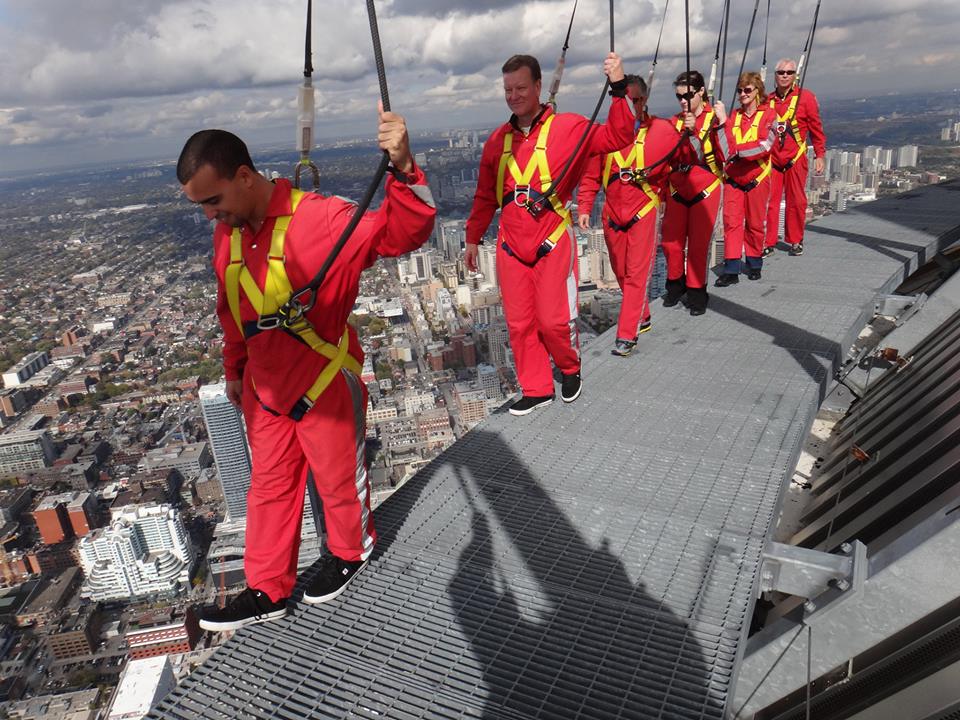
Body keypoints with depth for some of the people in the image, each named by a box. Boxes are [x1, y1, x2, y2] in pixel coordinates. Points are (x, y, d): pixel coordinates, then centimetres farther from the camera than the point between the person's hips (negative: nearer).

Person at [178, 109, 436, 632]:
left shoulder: (320, 219, -21)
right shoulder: (227, 234, 1)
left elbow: (401, 232, -32)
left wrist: (403, 170, -49)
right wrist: (235, 368, 21)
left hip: (326, 386, -6)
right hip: (266, 388, 6)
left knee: (339, 478, 15)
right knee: (269, 485, 17)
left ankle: (350, 552, 45)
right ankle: (267, 591, 33)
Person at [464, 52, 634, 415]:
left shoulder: (567, 127, -2)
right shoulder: (498, 139, 10)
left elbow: (616, 137, -13)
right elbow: (485, 196, 16)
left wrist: (619, 89, -24)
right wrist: (473, 238, 17)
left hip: (553, 243, -4)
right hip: (510, 245, 4)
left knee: (555, 319, -4)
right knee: (519, 322, 6)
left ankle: (570, 370, 26)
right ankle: (536, 389, 22)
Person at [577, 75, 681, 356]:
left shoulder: (663, 130, -4)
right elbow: (591, 176, 4)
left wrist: (662, 191, 2)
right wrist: (584, 208, -3)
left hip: (644, 213, -3)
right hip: (613, 215, 3)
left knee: (636, 274, -6)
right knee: (621, 273, 13)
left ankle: (627, 334, -1)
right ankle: (642, 318, 33)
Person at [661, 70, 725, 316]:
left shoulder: (715, 118, -2)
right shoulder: (675, 121, 9)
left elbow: (725, 154, -14)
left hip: (705, 190, -4)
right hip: (677, 190, 4)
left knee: (698, 243, -4)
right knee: (671, 241, 3)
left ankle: (696, 292, 10)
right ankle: (676, 285, 25)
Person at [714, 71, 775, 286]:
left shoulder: (768, 115, 0)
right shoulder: (734, 117, 11)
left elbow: (765, 145, -14)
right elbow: (727, 150, -1)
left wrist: (737, 151, -19)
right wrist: (721, 123, -14)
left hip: (757, 178, -3)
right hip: (733, 178, 3)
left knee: (754, 223, 6)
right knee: (731, 221, -5)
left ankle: (754, 264, 22)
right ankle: (731, 270, -5)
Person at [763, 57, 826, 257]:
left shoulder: (805, 97, -1)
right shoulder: (768, 100, 8)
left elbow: (816, 128, 2)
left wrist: (820, 155, 0)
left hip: (795, 158, -2)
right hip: (771, 158, 2)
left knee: (796, 201, 3)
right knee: (769, 201, -1)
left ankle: (795, 241, 16)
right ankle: (768, 242, 7)